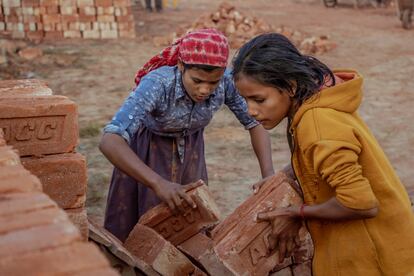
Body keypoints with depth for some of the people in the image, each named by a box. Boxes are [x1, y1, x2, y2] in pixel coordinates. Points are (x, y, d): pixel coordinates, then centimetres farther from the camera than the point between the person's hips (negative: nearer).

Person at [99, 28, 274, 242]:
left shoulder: (226, 82, -27)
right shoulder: (157, 84, -38)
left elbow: (256, 122, -12)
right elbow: (109, 142, -46)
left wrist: (269, 175, -26)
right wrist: (158, 183, -56)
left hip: (189, 150, 3)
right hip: (147, 150, -3)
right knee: (131, 227, 7)